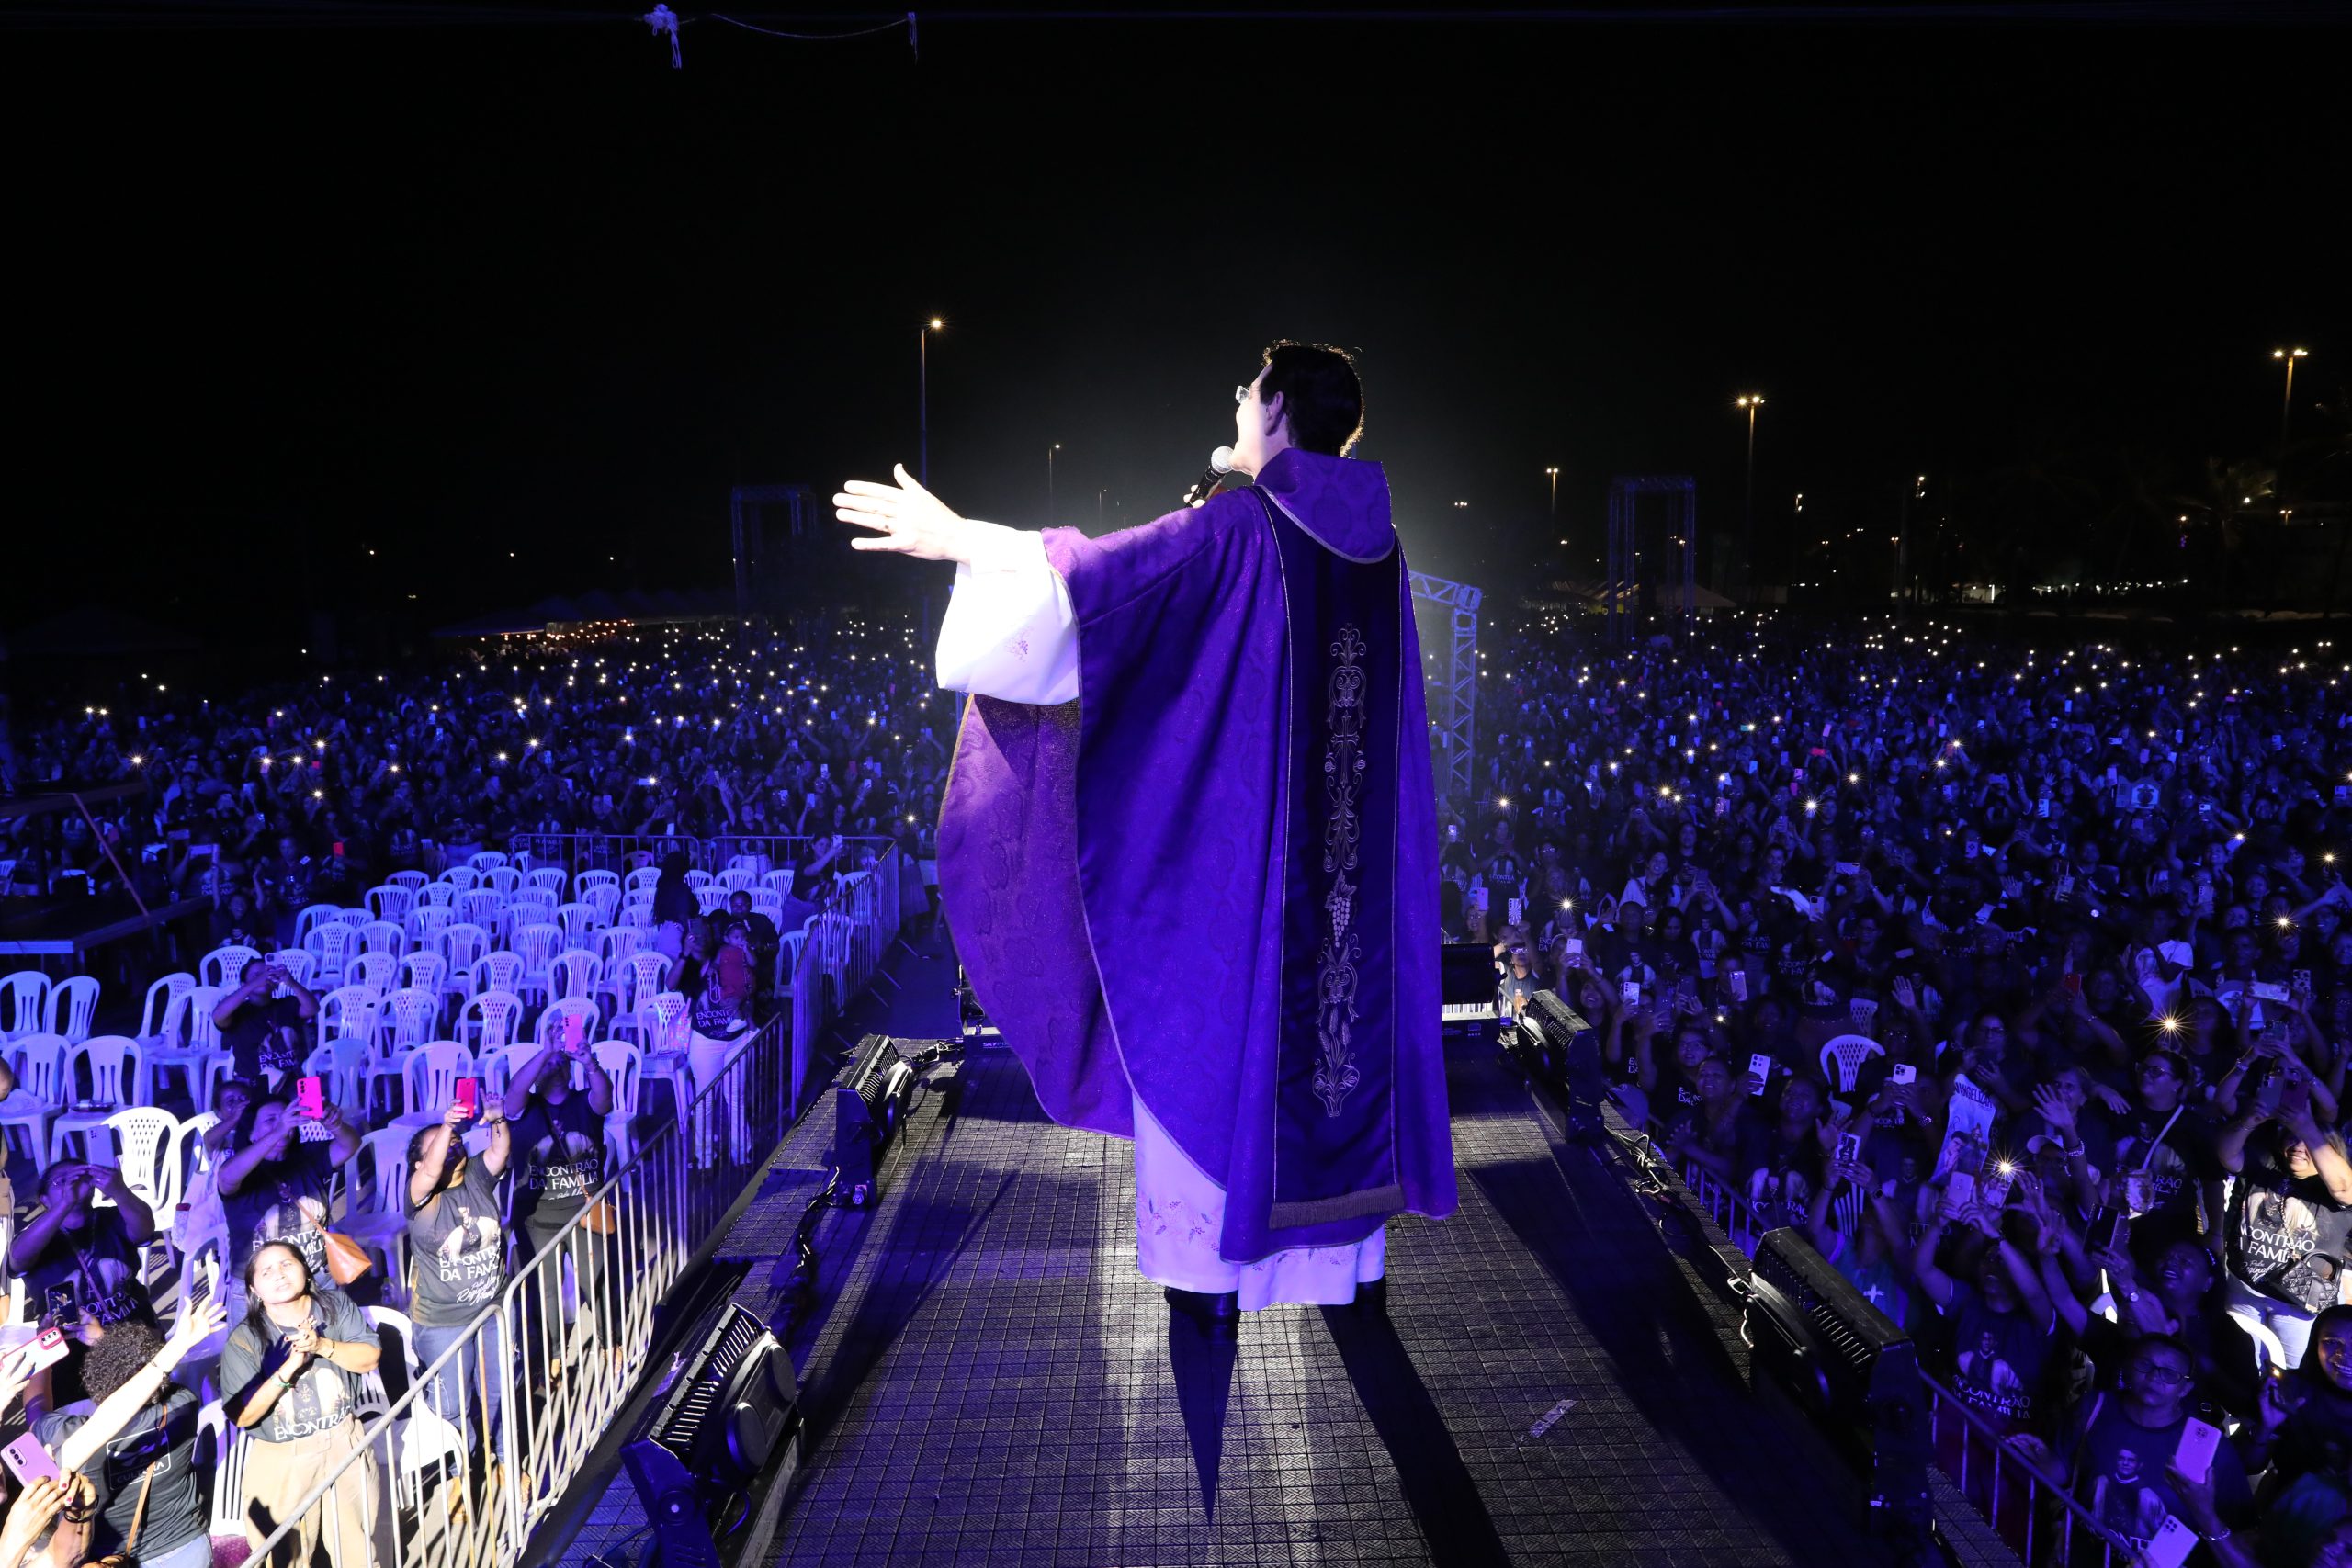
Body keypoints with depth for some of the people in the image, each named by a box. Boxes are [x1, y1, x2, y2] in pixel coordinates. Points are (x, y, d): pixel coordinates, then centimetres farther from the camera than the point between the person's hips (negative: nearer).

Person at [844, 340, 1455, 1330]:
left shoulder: (1239, 526, -13)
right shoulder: (1372, 539, 6)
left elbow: (1099, 569, -20)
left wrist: (957, 538, -13)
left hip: (1239, 831, -6)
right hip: (1354, 843, 6)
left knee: (1219, 1028, 5)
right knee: (1349, 1005, 14)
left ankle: (1217, 1266, 15)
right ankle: (1358, 1249, 25)